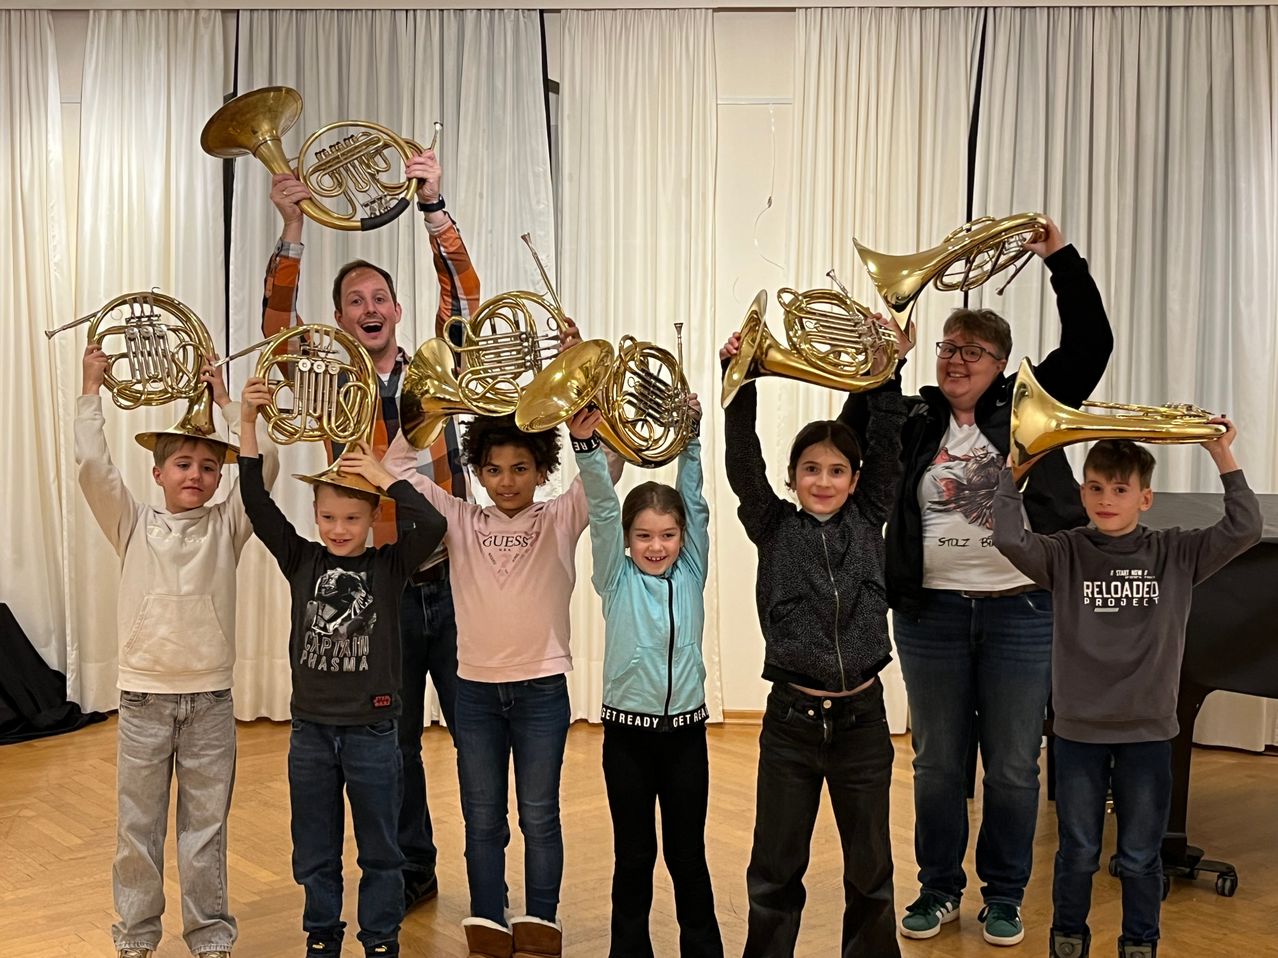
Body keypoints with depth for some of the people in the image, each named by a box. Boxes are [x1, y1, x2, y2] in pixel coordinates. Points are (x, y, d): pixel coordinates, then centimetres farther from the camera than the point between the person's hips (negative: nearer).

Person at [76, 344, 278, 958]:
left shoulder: (226, 525, 2)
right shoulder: (133, 524, 2)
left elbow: (267, 462, -9)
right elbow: (92, 464, -10)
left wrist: (223, 400, -4)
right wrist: (92, 390, -5)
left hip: (210, 698, 0)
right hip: (145, 695, 0)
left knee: (206, 826, 8)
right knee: (138, 825, 9)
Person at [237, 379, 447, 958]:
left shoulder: (389, 566, -6)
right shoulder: (302, 561, 0)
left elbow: (433, 525, -23)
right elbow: (257, 506, -10)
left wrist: (383, 476, -18)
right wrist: (249, 425, -18)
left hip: (371, 730, -2)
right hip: (311, 729, 2)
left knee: (379, 850, 11)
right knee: (315, 854, 15)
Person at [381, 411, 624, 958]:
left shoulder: (561, 520, 0)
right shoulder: (460, 521, 5)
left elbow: (607, 468, -12)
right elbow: (399, 467, 1)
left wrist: (587, 430, -30)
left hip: (542, 690, -2)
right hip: (476, 689, 2)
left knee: (540, 816, 7)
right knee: (483, 819, 9)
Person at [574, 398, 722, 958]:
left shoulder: (691, 574, 4)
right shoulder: (616, 578, 0)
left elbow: (693, 502, -3)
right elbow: (601, 505, -12)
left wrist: (689, 436, -11)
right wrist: (587, 442, -23)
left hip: (686, 728, 1)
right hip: (627, 729, -1)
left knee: (688, 852, 11)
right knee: (633, 854, 9)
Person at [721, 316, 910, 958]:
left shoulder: (868, 521, 5)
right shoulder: (773, 527, 1)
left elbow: (887, 447, -2)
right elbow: (743, 462, -9)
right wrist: (741, 377, -17)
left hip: (862, 717, 1)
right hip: (791, 717, -1)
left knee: (870, 869, 14)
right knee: (775, 871, 10)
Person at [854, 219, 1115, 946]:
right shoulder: (914, 420, 6)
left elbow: (1091, 344, -6)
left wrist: (1061, 259, -10)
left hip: (1021, 612, -1)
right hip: (931, 614, 2)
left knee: (1013, 768, 8)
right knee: (938, 764, 12)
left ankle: (1005, 895, 25)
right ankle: (939, 888, 27)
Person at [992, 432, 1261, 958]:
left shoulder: (1177, 553, -2)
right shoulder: (1065, 554, -6)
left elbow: (1245, 529, -13)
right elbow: (1009, 539, -24)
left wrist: (1224, 460, -16)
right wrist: (1013, 469, -23)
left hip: (1148, 731, 1)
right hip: (1078, 729, 0)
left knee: (1141, 857, 12)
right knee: (1077, 853, 12)